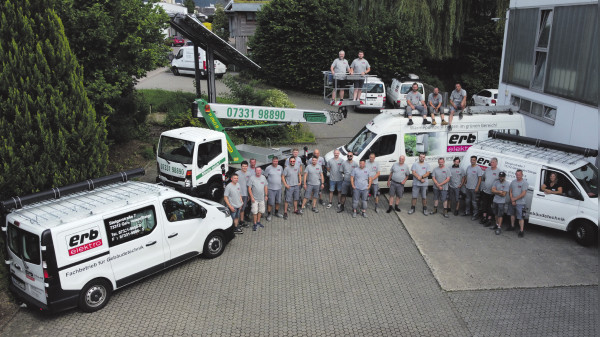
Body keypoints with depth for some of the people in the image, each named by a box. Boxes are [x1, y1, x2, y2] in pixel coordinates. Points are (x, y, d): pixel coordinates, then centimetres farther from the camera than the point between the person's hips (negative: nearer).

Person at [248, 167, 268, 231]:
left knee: (261, 211, 14)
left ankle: (258, 222, 30)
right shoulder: (252, 178, -11)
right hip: (255, 199, -5)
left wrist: (266, 195, 10)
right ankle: (255, 224, 8)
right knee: (255, 212, -3)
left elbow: (266, 186, 12)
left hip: (262, 198, 5)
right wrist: (252, 197, -14)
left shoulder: (263, 177, 3)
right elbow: (249, 188, -10)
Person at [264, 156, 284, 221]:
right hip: (271, 188, -5)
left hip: (278, 188, 5)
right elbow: (264, 177, -4)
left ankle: (276, 213, 34)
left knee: (278, 201, 16)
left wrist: (280, 182, 13)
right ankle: (269, 215, 10)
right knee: (270, 202, -3)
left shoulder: (280, 167, 5)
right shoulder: (268, 168, -10)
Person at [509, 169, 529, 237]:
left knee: (520, 217, -7)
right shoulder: (513, 182, 8)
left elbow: (523, 194, -15)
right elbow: (510, 192, 7)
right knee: (512, 214, 19)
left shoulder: (524, 183, -10)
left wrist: (515, 199, -12)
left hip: (520, 203, -6)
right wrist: (512, 200, -6)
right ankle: (512, 226, 36)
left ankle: (521, 231, -3)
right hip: (512, 202, 6)